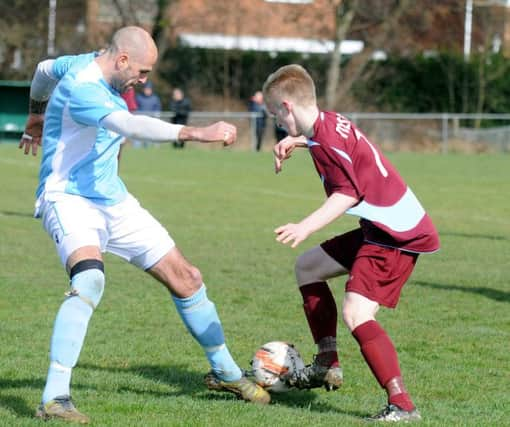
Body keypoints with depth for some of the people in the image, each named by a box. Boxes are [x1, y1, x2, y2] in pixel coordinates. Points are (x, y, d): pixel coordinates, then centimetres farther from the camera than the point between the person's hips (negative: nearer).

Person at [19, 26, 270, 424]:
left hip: (112, 200, 10)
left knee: (186, 278, 9)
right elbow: (131, 125, -44)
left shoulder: (87, 64, 5)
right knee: (89, 281, -38)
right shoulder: (82, 89, -26)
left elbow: (44, 70, 27)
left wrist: (37, 116, 44)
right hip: (69, 199, -10)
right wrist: (196, 133, -53)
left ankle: (225, 372, 28)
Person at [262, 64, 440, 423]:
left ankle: (402, 406, -28)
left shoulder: (327, 140, -20)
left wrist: (304, 228, -39)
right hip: (380, 229, 11)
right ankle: (327, 366, 26)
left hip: (400, 235, -11)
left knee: (356, 313, -24)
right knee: (308, 267, 22)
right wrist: (296, 141, 36)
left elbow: (347, 194, -31)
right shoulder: (329, 122, 9)